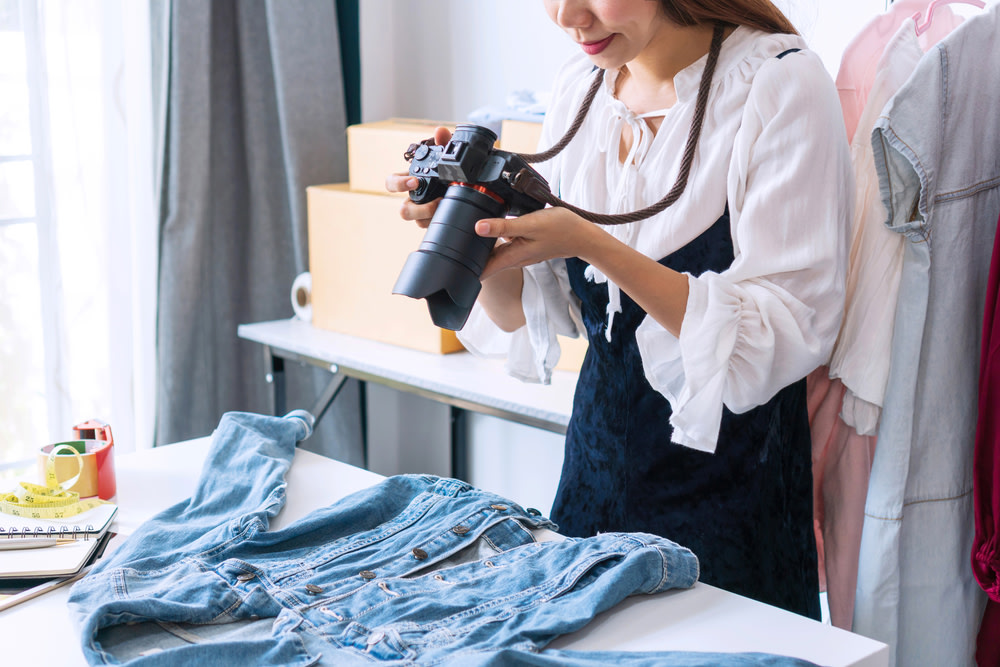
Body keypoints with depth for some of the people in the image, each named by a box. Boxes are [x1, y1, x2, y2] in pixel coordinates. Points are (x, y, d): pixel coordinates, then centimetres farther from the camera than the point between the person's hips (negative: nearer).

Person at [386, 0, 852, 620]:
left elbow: (783, 337, -21)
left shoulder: (780, 82, -15)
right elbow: (522, 316, 7)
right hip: (598, 467, 6)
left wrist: (590, 244, -26)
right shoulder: (578, 85, 3)